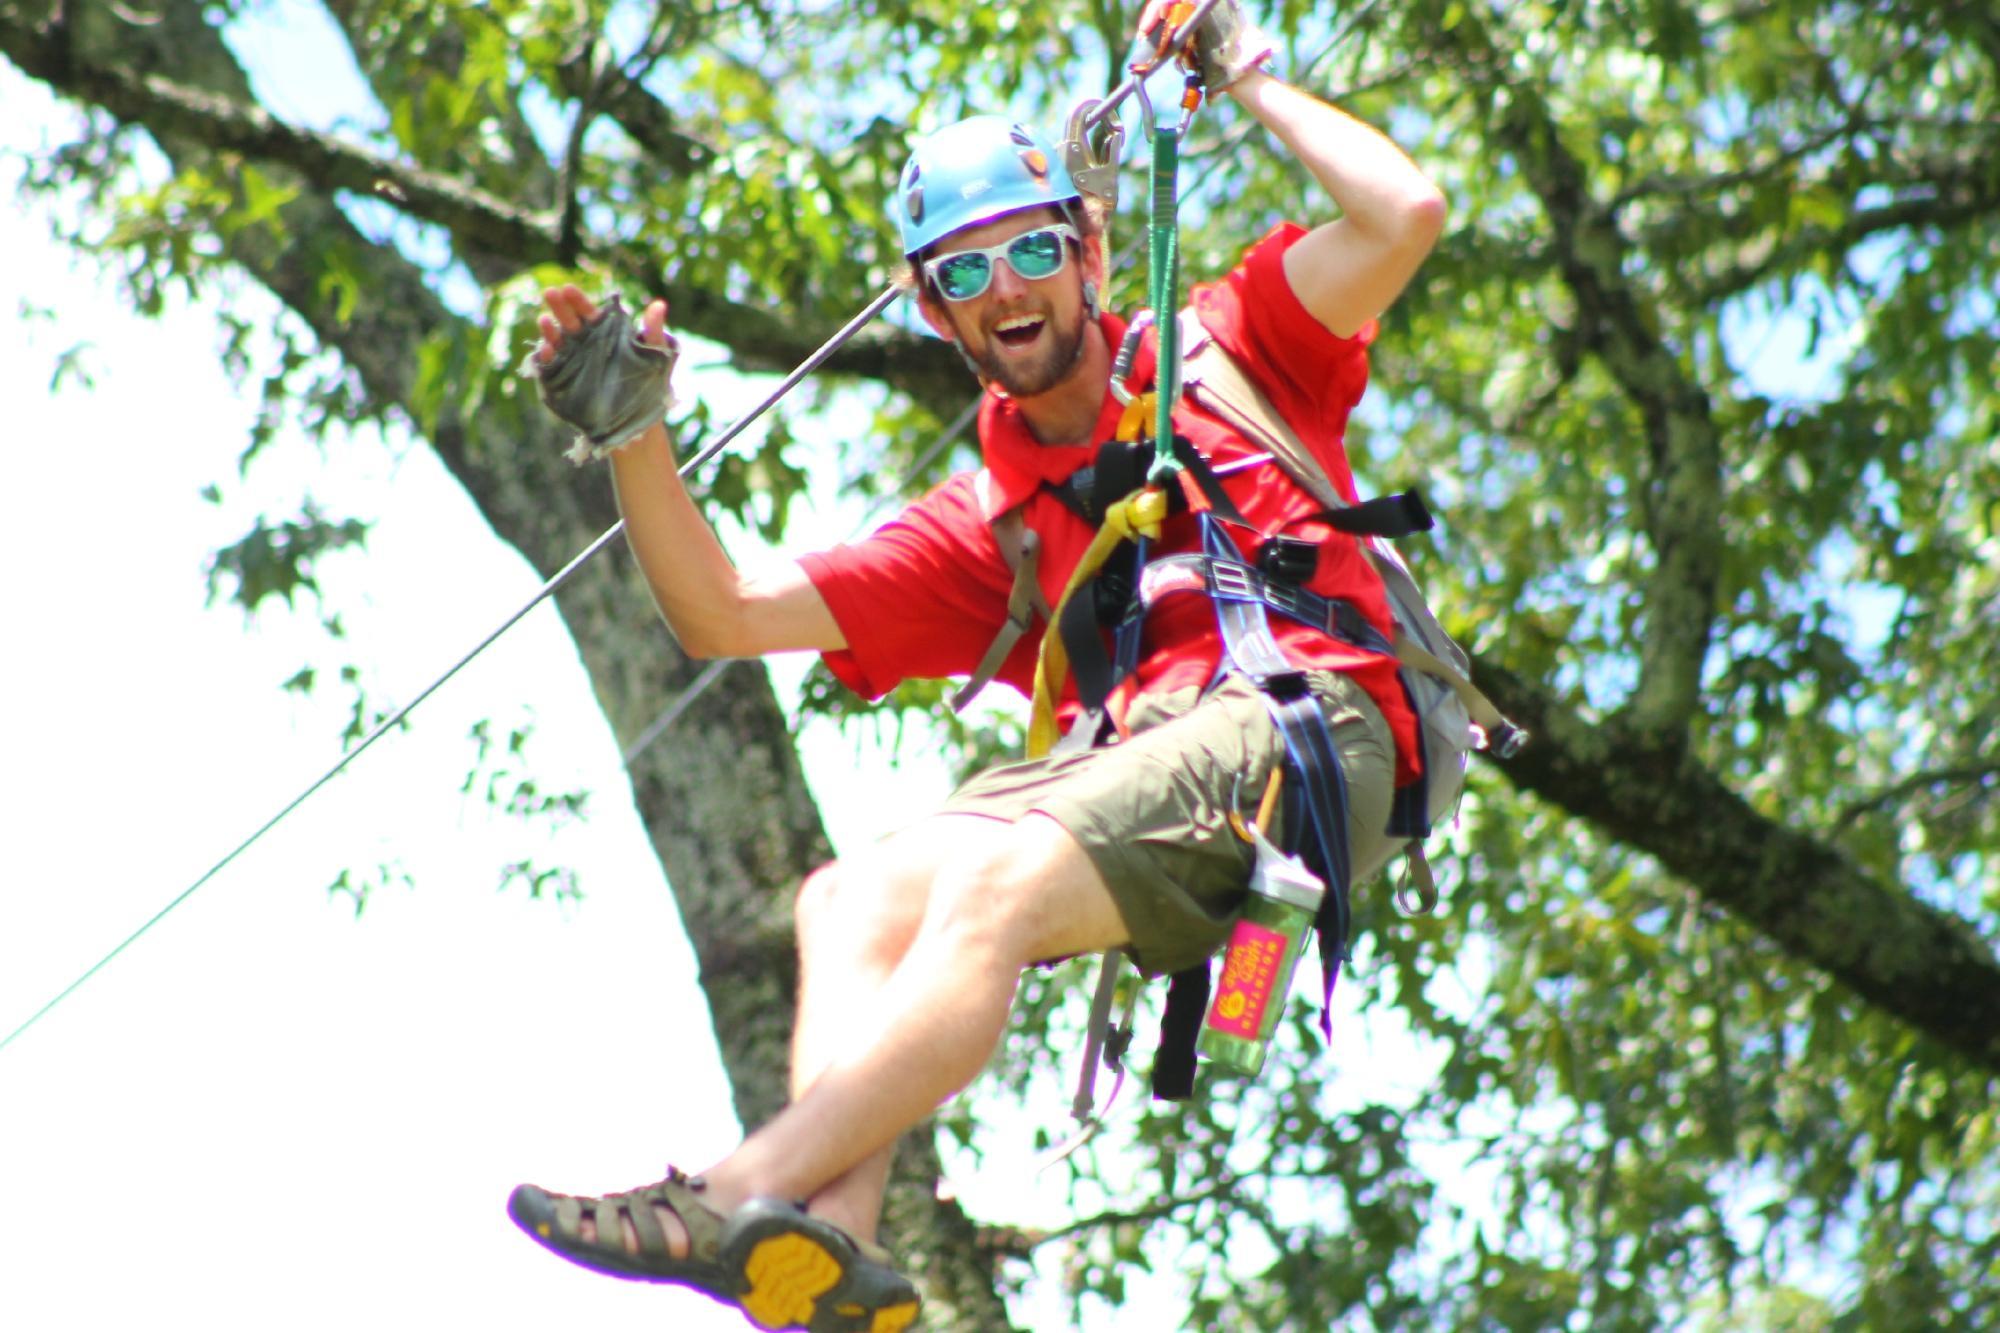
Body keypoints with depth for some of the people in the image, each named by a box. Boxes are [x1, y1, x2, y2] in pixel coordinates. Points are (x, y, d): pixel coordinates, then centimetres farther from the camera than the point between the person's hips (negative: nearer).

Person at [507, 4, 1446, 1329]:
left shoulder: (1224, 354, 18)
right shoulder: (981, 527, 28)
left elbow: (1407, 213, 3)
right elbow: (724, 614, 23)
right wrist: (638, 440, 11)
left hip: (1305, 722, -5)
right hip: (1138, 746, 5)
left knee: (996, 880, -30)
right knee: (851, 895, -21)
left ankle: (741, 1192, -41)